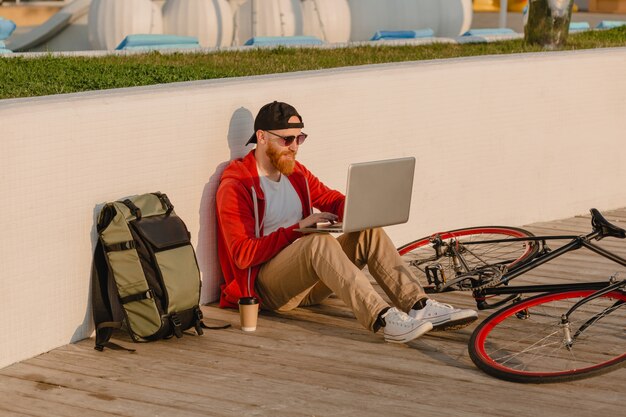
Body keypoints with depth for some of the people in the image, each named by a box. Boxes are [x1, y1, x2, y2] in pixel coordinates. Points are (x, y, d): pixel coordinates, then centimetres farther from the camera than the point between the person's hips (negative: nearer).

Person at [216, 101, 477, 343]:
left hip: (306, 285, 8)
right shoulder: (235, 186, -9)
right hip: (265, 287, -8)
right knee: (320, 242, -35)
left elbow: (333, 200, 18)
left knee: (370, 233, -9)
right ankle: (385, 320, -50)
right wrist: (298, 229, -22)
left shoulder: (295, 172, 15)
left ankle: (420, 307, -24)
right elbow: (243, 254, -17)